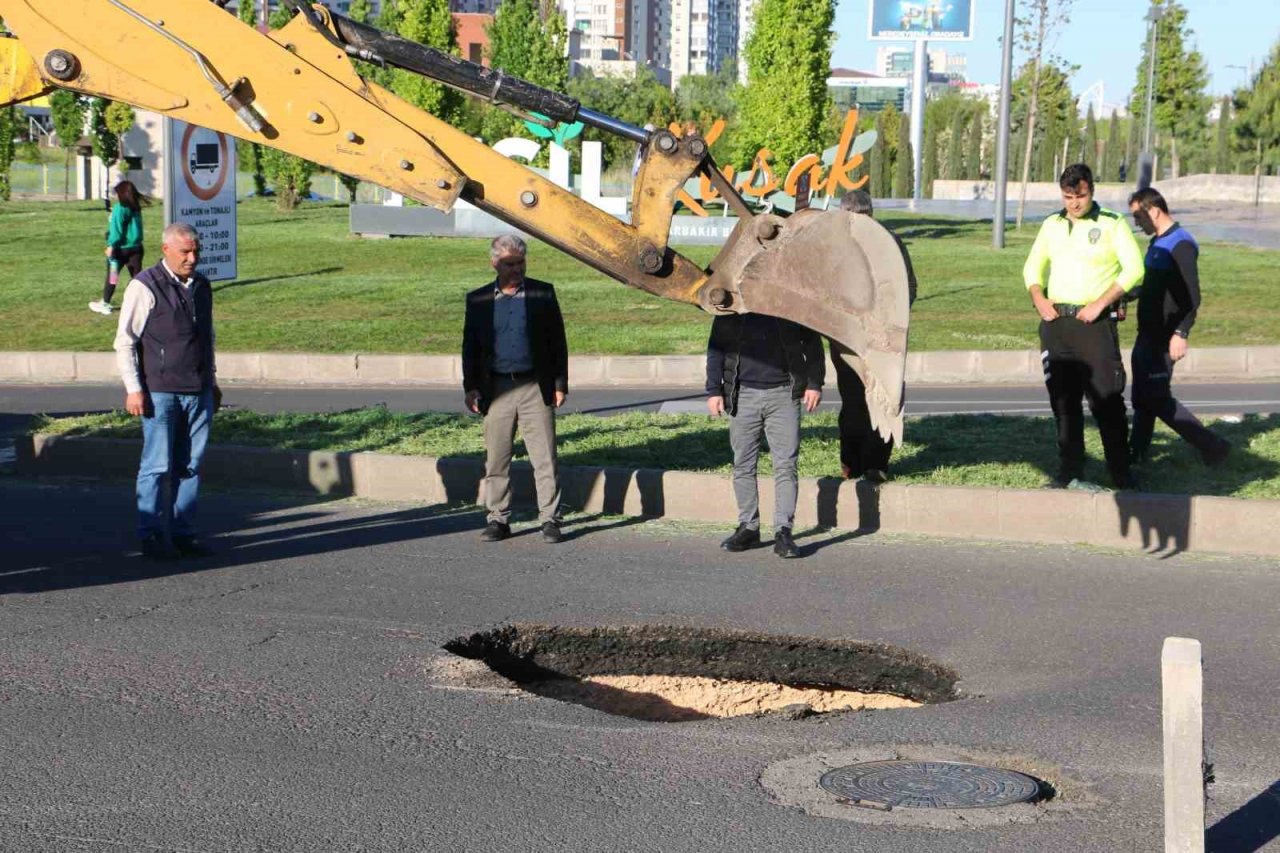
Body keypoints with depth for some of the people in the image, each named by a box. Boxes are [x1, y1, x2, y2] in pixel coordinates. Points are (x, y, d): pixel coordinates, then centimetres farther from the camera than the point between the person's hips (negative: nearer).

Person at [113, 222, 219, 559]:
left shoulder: (202, 286, 15)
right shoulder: (144, 287, -6)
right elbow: (125, 341, -6)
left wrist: (212, 381, 24)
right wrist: (133, 389, -11)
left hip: (198, 392, 6)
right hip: (160, 392, -6)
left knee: (190, 465, 6)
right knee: (158, 465, -5)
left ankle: (183, 532, 11)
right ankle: (152, 536, 0)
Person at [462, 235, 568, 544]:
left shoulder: (543, 294, 5)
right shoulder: (478, 299, 9)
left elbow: (557, 341, 6)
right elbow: (470, 347, 11)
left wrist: (560, 384, 1)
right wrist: (470, 387, 3)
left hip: (535, 388, -1)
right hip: (497, 390, 2)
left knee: (545, 458, -3)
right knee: (496, 460, 5)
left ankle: (549, 520, 2)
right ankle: (498, 519, 13)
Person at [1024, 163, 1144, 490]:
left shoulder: (1112, 224, -2)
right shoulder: (1052, 225, 13)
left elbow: (1134, 269, -9)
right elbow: (1033, 267, 21)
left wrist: (1099, 304, -15)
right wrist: (1039, 298, 2)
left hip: (1095, 323, -5)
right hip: (1056, 322, 5)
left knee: (1106, 399, -7)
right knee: (1063, 400, 7)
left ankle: (1121, 473, 1)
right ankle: (1070, 472, 15)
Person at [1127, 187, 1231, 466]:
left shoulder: (1181, 245, -17)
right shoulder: (1157, 242, 12)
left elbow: (1191, 297, -22)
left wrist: (1180, 333, -27)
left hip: (1164, 337, -9)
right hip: (1148, 333, 9)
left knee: (1156, 398, -8)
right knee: (1142, 396, 13)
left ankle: (1211, 445, -1)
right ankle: (1136, 451, 22)